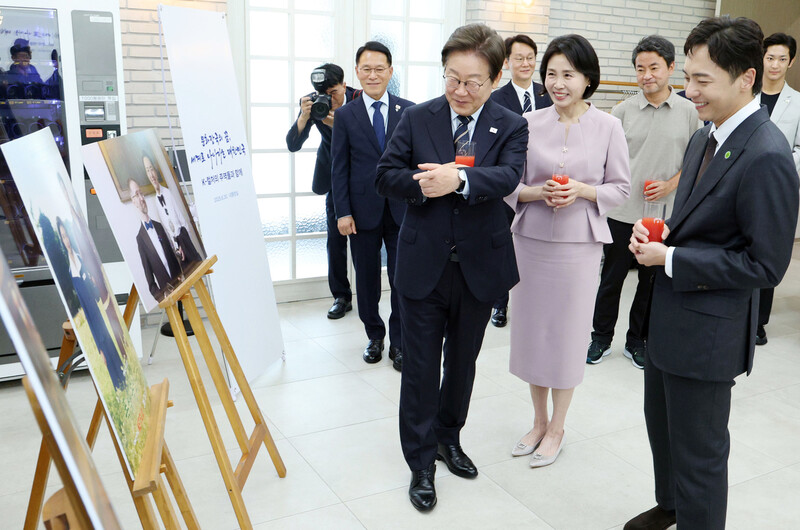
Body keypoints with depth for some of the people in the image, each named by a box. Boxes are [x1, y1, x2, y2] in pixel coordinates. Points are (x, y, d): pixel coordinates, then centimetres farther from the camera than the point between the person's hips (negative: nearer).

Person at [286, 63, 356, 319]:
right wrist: (304, 117, -29)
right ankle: (341, 296, 13)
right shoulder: (313, 104, -9)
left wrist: (338, 123, -34)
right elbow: (293, 145, -13)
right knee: (336, 238, 2)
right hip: (334, 177, 2)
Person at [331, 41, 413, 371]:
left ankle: (399, 343, 18)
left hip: (402, 211, 0)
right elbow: (339, 168, 1)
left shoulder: (409, 111, 4)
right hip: (363, 212, 0)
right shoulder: (344, 116, 3)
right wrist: (342, 212, -6)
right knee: (367, 279, 12)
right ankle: (374, 336, 30)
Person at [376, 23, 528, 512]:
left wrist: (459, 179, -39)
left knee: (462, 363, 18)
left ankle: (448, 438, 42)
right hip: (423, 265, 0)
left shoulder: (511, 127, -2)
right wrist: (425, 183, -22)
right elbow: (385, 176, -2)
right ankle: (421, 462, 24)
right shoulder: (417, 119, 1)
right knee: (420, 367, 7)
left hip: (479, 266, 1)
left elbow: (508, 176, -20)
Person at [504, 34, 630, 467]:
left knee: (568, 334, 7)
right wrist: (538, 192, -16)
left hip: (579, 245, -2)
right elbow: (510, 185, 4)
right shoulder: (529, 123, 0)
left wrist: (582, 191, -16)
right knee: (531, 330, 11)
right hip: (531, 240, 2)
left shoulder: (608, 127, -3)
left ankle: (556, 429, 27)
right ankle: (538, 421, 31)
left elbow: (620, 187, 2)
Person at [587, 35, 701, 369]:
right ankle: (601, 337, 26)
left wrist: (671, 184, -9)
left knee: (653, 281, 11)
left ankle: (637, 341, 29)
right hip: (621, 213, -1)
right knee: (611, 278, 9)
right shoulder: (623, 111, -1)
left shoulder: (689, 112, 1)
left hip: (664, 215, 1)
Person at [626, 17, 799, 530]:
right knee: (661, 424, 26)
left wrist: (670, 259, -20)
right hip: (670, 314, 10)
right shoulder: (705, 138, 6)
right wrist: (660, 234, -3)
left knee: (699, 450, 8)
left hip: (709, 330, -9)